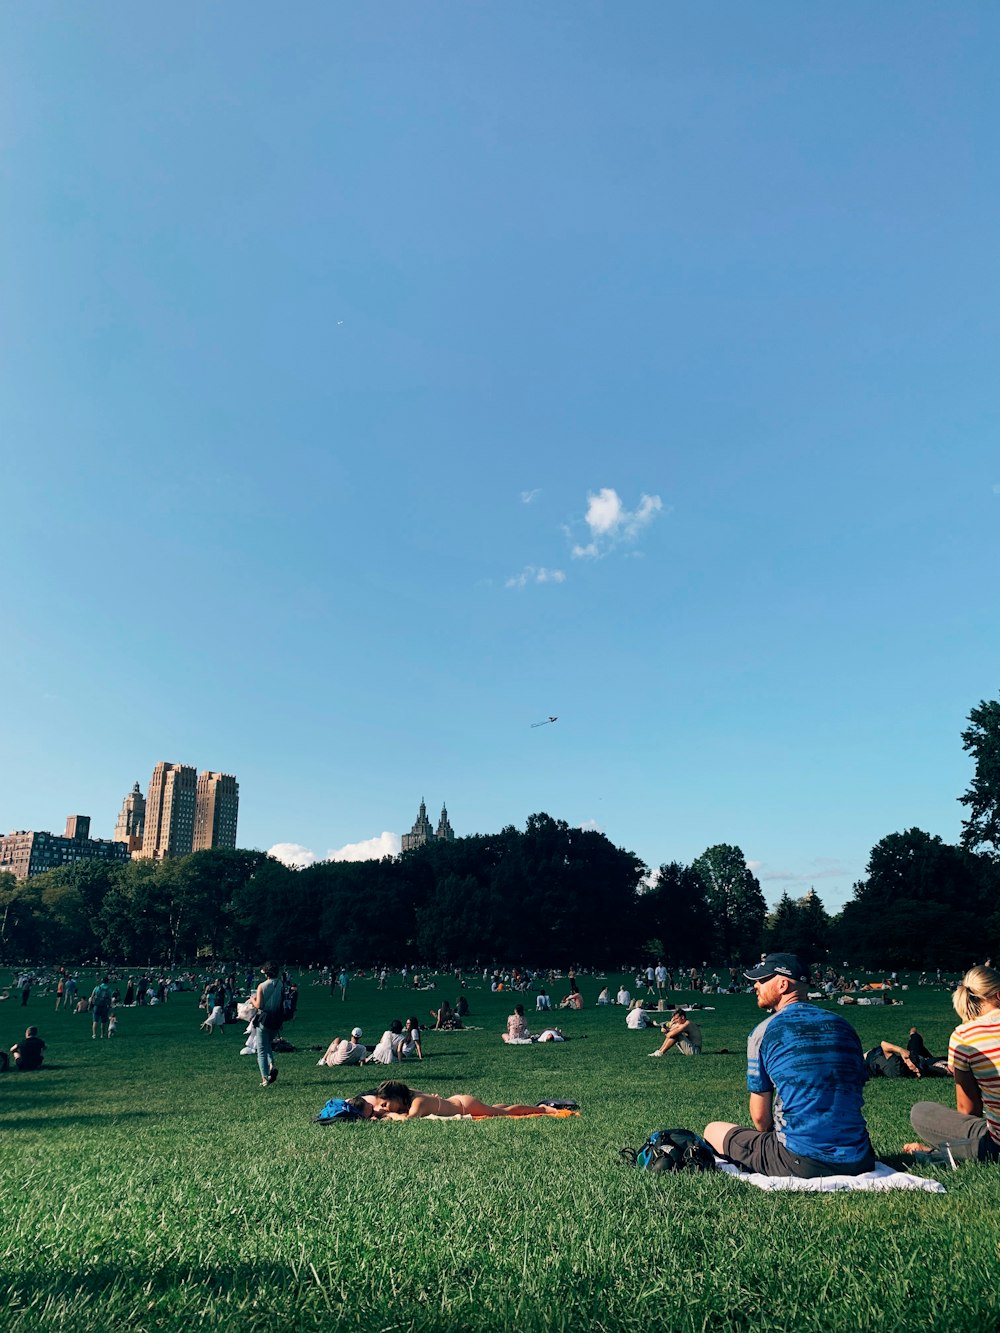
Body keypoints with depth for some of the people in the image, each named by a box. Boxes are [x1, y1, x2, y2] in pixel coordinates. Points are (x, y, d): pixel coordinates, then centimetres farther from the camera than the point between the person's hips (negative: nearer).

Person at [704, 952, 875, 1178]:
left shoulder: (763, 1032, -5)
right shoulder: (843, 1025, 8)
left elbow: (760, 1117, -1)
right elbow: (856, 1091, 18)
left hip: (800, 1162, -5)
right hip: (856, 1161, 5)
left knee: (713, 1130, 12)